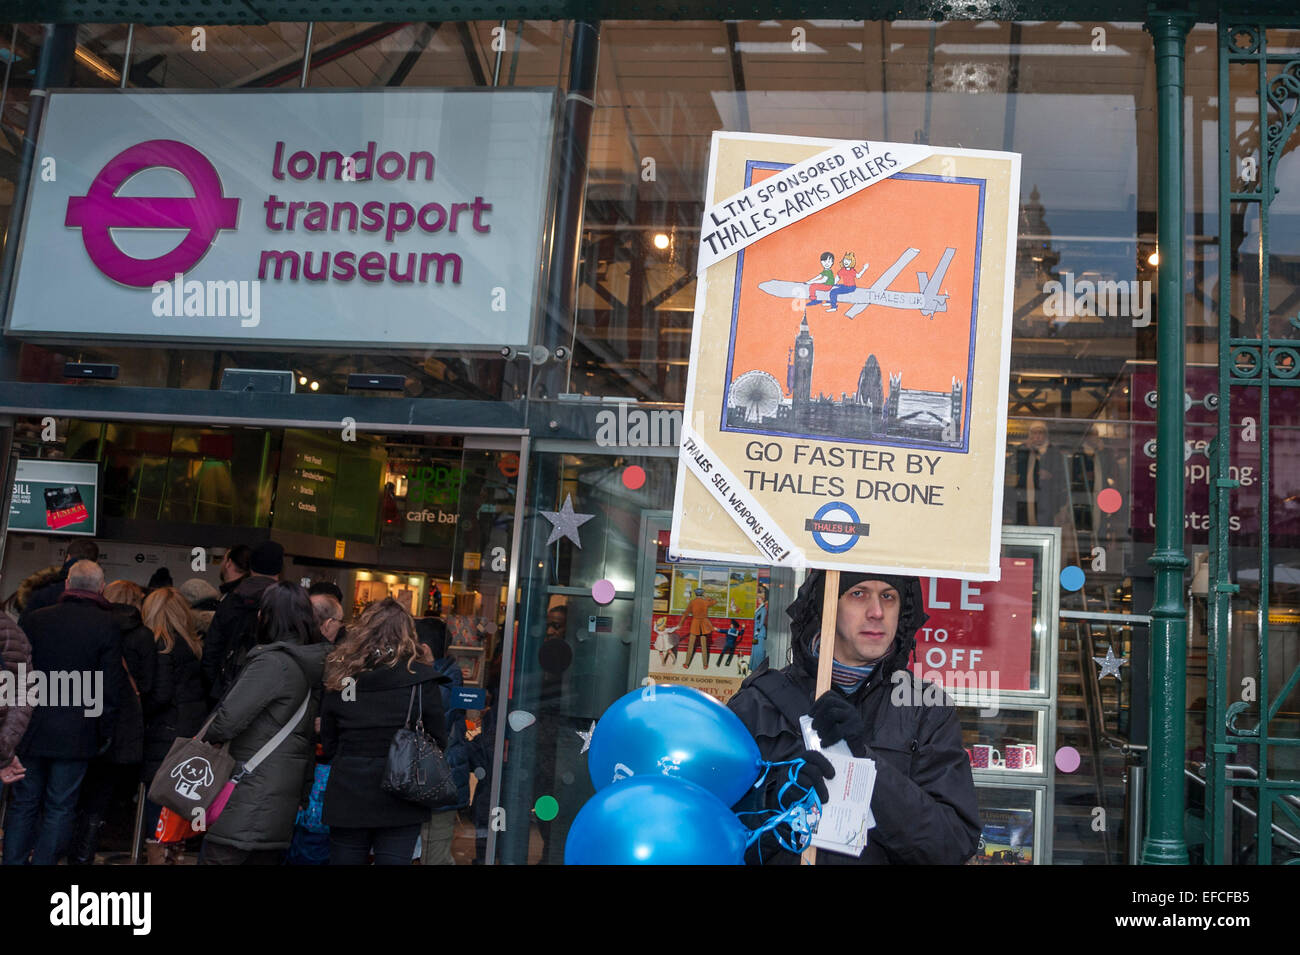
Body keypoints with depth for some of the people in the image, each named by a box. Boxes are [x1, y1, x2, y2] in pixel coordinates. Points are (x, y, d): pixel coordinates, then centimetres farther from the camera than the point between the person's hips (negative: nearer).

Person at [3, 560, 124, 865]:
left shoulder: (34, 618, 0)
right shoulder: (107, 625, -9)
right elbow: (112, 685, -8)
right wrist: (105, 732, 2)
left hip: (31, 728, 3)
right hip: (76, 734, -2)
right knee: (60, 808, 6)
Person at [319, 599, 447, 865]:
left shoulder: (340, 676, -2)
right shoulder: (421, 679, -9)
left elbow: (328, 745, 7)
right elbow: (438, 742, -3)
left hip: (346, 800, 2)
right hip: (399, 803, -2)